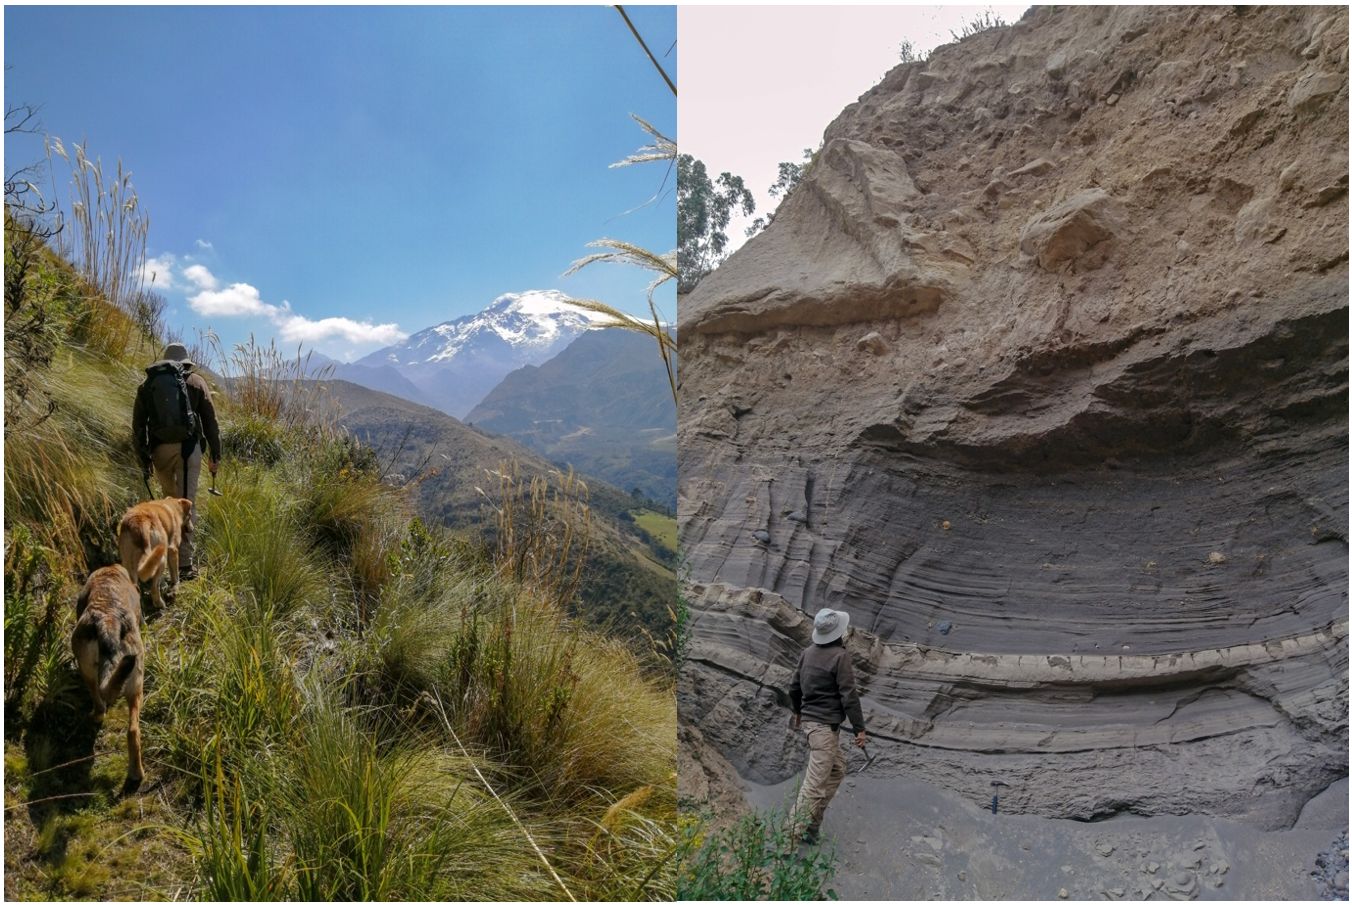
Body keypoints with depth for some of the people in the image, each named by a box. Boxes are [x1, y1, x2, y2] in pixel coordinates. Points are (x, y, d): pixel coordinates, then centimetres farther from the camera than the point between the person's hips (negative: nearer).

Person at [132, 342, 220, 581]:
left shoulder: (147, 384, 13)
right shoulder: (195, 381, 7)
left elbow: (138, 425, 11)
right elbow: (210, 421, 2)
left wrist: (143, 460, 16)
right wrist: (215, 455, 6)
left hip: (160, 449, 3)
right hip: (188, 447, -2)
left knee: (170, 497, 21)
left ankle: (173, 548, 29)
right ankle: (184, 564, -5)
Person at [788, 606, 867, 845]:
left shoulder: (808, 653, 8)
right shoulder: (840, 656, -14)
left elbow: (794, 687, 18)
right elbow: (849, 695, -15)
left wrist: (797, 711, 34)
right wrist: (859, 728, -10)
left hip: (809, 718, 8)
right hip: (825, 724, -8)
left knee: (837, 769, 20)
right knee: (816, 780, -5)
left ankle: (812, 821, 22)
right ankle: (795, 830, -4)